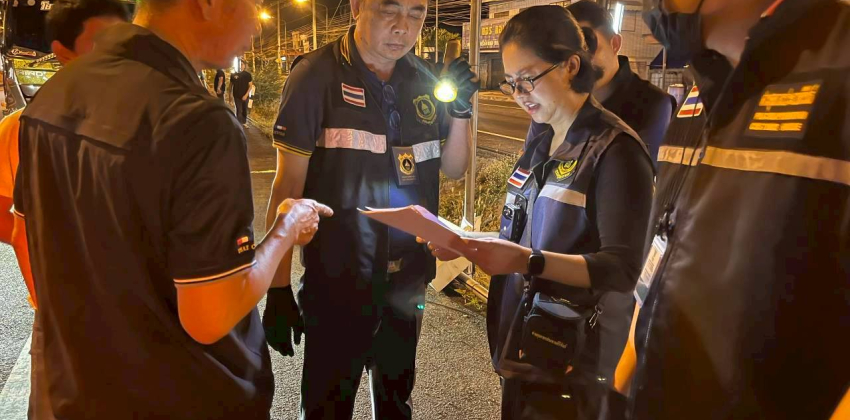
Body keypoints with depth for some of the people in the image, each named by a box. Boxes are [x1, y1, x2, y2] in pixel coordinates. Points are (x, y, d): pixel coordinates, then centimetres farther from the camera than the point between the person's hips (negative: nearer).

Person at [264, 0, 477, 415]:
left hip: (408, 277, 5)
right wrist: (278, 287, -11)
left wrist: (460, 110, -8)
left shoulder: (427, 79, 1)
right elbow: (289, 184, -11)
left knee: (397, 399, 24)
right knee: (327, 403, 13)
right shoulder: (317, 74, -13)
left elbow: (453, 169, 9)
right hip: (337, 280, -4)